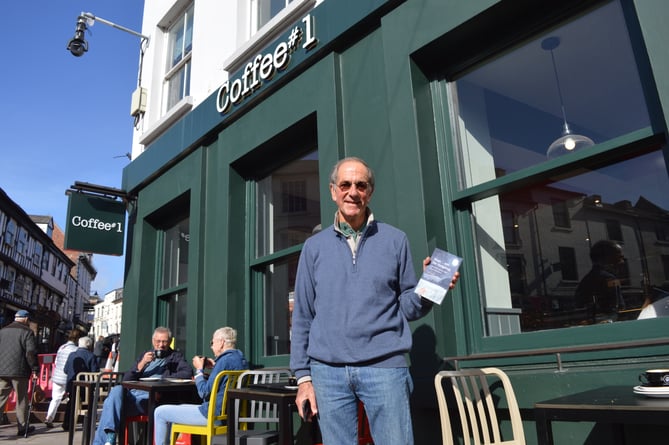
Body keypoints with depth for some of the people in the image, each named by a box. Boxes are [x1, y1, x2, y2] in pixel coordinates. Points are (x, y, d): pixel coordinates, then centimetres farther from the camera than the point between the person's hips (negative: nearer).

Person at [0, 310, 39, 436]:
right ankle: (22, 427, 14)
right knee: (21, 399, 6)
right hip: (19, 371, -5)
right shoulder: (27, 332, -6)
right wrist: (35, 369, -5)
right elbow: (31, 353, -13)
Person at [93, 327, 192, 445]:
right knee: (117, 389, -28)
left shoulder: (176, 357, 15)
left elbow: (188, 373, -5)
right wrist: (142, 364, 1)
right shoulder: (145, 356, 26)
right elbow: (126, 379, 17)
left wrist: (165, 379, -12)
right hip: (133, 392, 4)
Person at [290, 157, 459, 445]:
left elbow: (407, 308, 7)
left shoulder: (395, 240, 6)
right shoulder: (314, 247, 8)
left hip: (384, 366, -1)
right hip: (328, 371, 1)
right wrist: (303, 377, 4)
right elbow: (302, 317, 8)